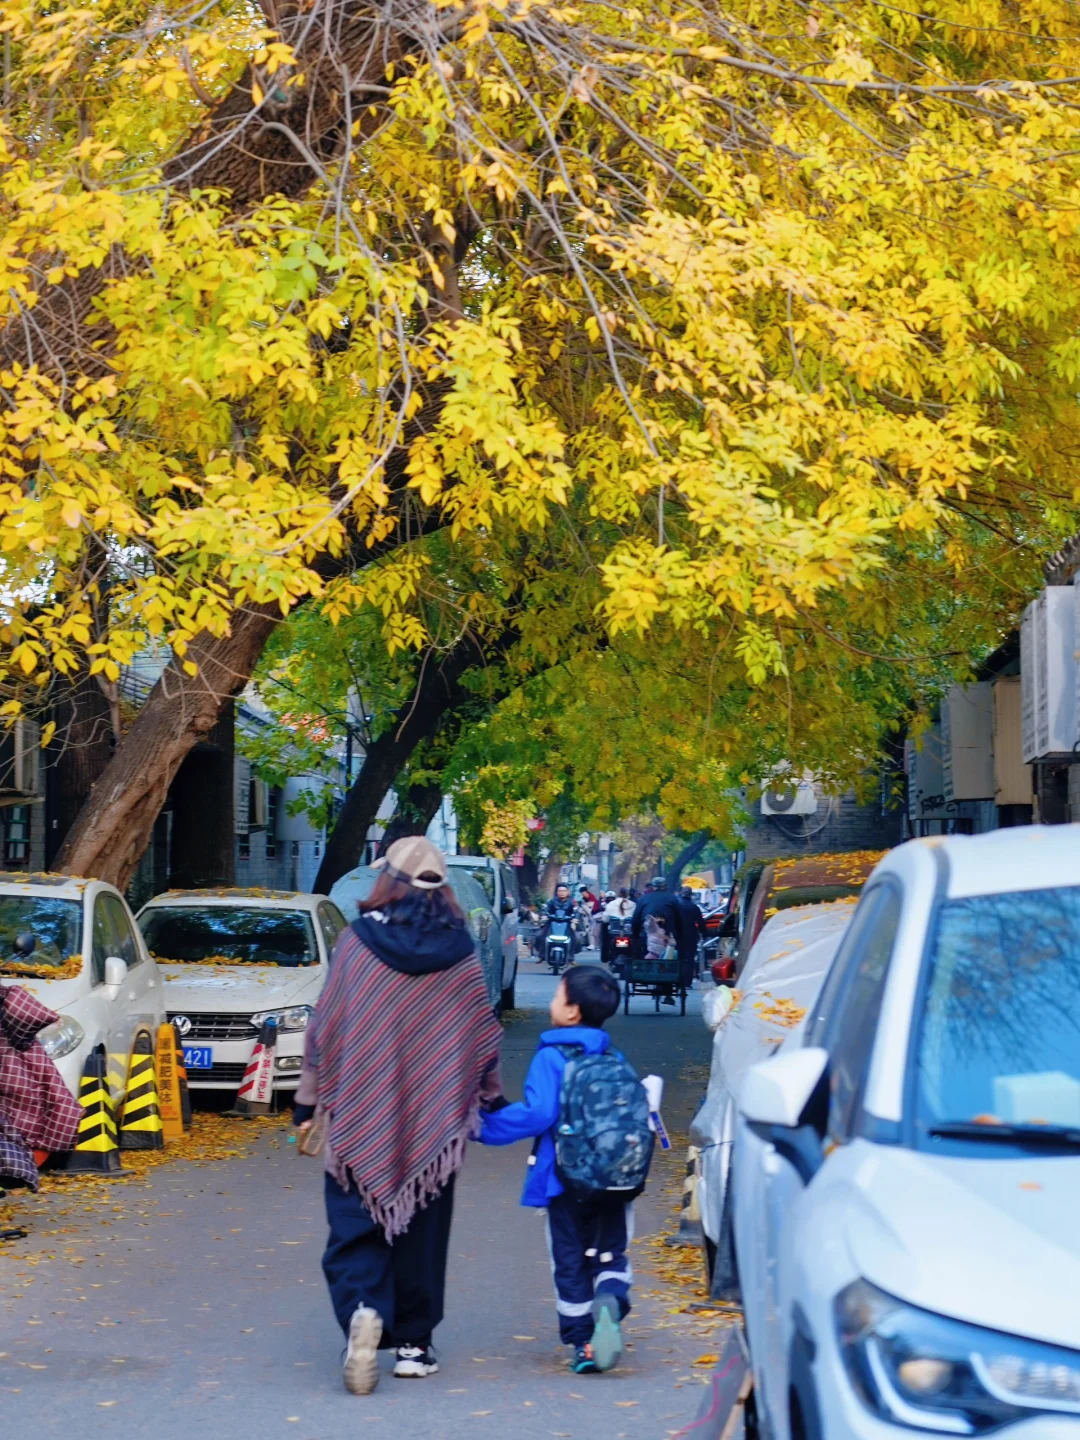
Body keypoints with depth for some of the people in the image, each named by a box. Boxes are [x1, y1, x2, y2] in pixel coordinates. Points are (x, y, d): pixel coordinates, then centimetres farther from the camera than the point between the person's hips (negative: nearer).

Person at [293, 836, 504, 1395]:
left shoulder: (358, 940, -6)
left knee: (355, 1222, 3)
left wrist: (308, 1098, 6)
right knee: (422, 1223, 12)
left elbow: (326, 1024, -3)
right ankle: (413, 1342, 15)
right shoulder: (459, 951, 0)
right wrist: (491, 1095, 20)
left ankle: (363, 1309, -22)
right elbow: (481, 1030, 5)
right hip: (433, 1115, 2)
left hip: (361, 1112, -2)